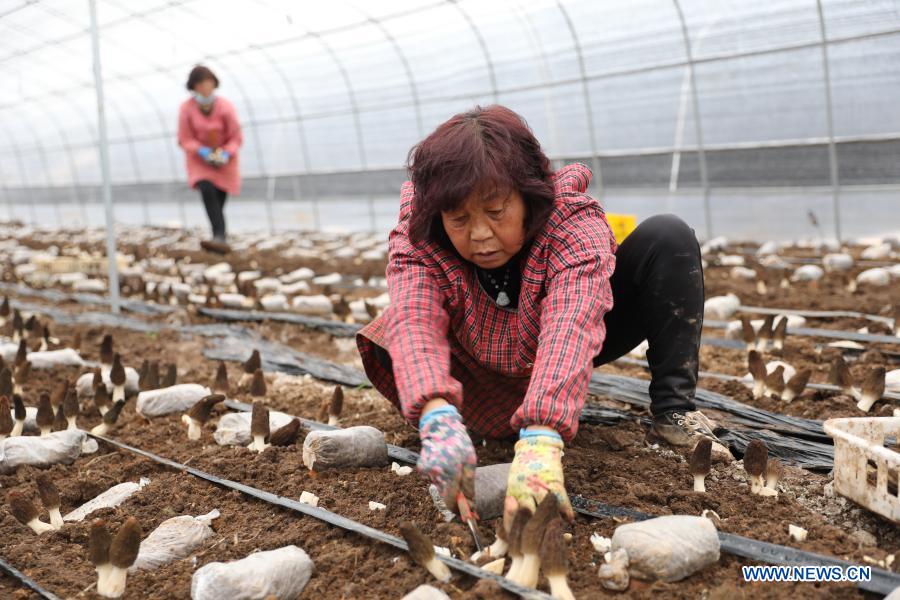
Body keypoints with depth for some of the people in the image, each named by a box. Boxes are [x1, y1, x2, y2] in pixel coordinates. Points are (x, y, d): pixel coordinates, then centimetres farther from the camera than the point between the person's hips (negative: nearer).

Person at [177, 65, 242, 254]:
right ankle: (220, 238, -30)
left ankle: (219, 238, 9)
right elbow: (185, 140, -9)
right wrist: (202, 151, -27)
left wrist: (225, 154, -26)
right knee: (207, 190, -25)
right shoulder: (186, 108, -14)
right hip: (199, 159, -1)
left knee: (218, 200, -2)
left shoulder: (225, 107, -15)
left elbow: (236, 138, -8)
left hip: (224, 160, 1)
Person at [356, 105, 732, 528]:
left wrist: (540, 441, -68)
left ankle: (673, 410, -16)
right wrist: (438, 418, -67)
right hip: (485, 372, 1)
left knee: (667, 238, -25)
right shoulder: (415, 240, -28)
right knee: (391, 344, -27)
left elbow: (570, 328, -51)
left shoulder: (575, 224, -35)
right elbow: (414, 322, -47)